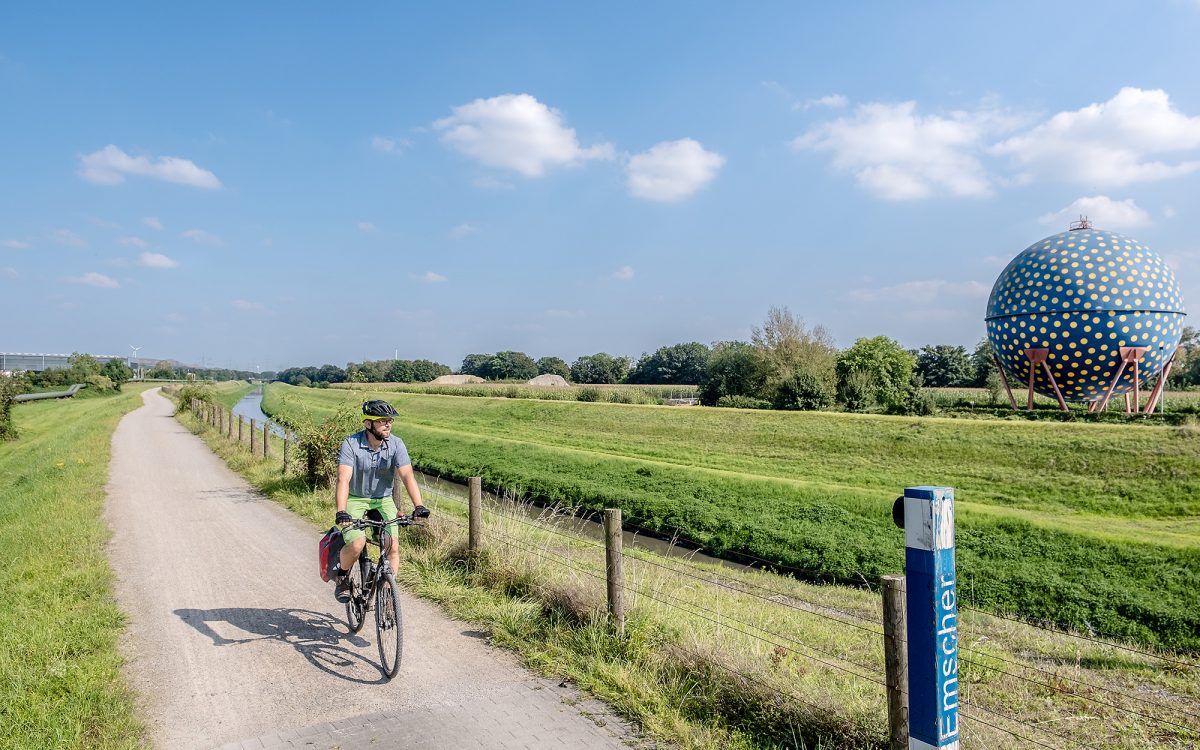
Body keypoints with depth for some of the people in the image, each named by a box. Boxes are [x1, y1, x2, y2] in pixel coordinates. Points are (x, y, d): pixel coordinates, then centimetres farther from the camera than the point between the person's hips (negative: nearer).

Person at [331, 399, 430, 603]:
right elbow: (343, 479, -29)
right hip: (355, 499, -2)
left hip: (383, 499, 2)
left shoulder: (396, 444, -13)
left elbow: (407, 475, -22)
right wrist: (341, 512, -43)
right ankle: (342, 575, 11)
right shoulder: (351, 444, -20)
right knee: (356, 545, -21)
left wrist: (418, 506, -36)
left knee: (392, 547, -13)